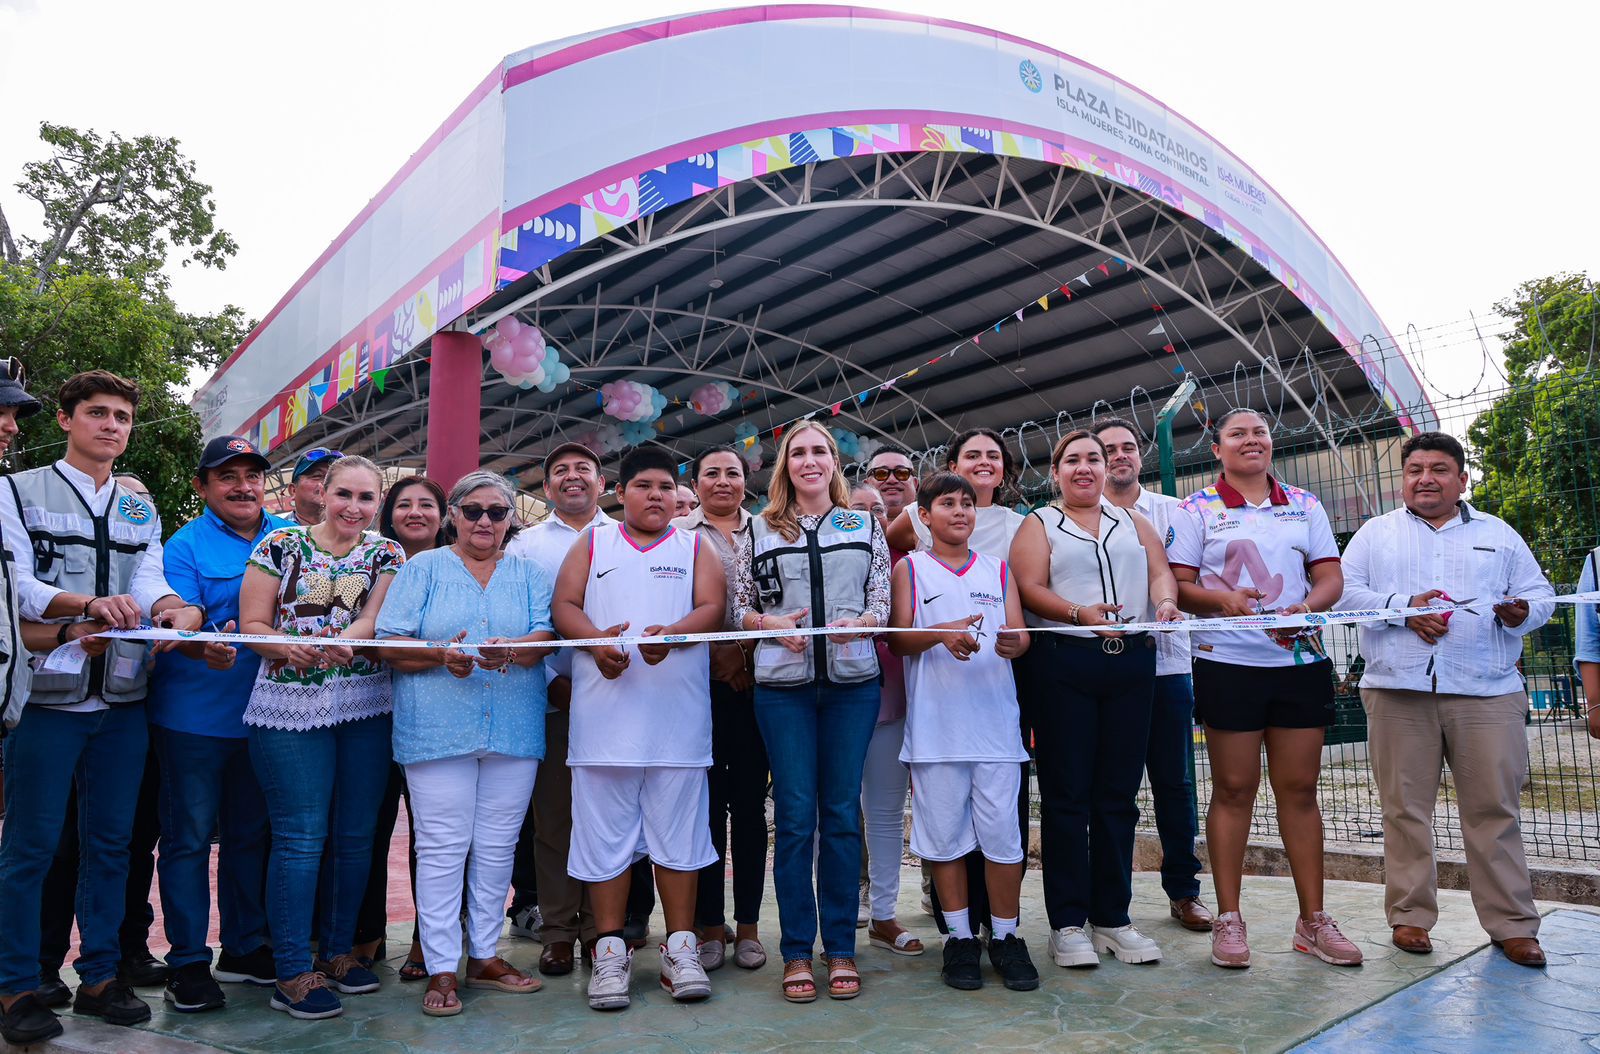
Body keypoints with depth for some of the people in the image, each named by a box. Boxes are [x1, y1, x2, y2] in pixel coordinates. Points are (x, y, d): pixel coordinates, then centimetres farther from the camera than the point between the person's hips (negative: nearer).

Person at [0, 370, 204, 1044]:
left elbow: (149, 583, 1)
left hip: (123, 699, 4)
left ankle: (99, 976, 21)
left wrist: (176, 609, -21)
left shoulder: (140, 510, 15)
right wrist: (89, 604, -28)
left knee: (111, 841, 10)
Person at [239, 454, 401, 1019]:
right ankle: (292, 973, 7)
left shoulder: (387, 554, 8)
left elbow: (375, 619, -6)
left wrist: (342, 640, -27)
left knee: (355, 836, 9)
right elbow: (252, 624, 1)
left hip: (366, 707, 3)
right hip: (291, 707, -2)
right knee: (300, 838, -3)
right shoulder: (280, 546, 3)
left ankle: (338, 950, 25)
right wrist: (291, 648, -19)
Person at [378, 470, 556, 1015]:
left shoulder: (529, 574, 13)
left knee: (497, 847, 8)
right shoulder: (422, 568, 8)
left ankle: (485, 956, 22)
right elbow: (389, 645, 0)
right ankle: (441, 969, 9)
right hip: (437, 730, -2)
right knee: (442, 848, -1)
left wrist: (512, 650, -22)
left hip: (514, 731, 2)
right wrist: (440, 656, -18)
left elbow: (546, 636, 0)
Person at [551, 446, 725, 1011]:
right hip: (604, 710, 0)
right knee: (606, 827, 3)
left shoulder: (695, 548, 13)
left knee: (678, 827, 3)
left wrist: (671, 635, -20)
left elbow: (712, 608, 0)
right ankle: (610, 949, 14)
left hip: (678, 713, 0)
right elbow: (564, 605, 6)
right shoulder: (593, 542, 15)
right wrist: (596, 641, -14)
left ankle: (680, 947, 14)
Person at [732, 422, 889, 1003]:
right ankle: (797, 951, 12)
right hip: (783, 684, 0)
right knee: (795, 815, 1)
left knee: (842, 813, 5)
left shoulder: (865, 526, 11)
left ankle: (841, 948, 16)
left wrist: (861, 623, -13)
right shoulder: (760, 530, 10)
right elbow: (740, 605, 9)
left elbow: (884, 600, 8)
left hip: (852, 682, 1)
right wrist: (773, 625, -9)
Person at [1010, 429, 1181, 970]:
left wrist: (1165, 601, -13)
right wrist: (1079, 613, -21)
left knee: (1118, 794, 6)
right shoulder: (1038, 524, 8)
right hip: (1062, 663, -3)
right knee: (1066, 794, -1)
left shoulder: (1133, 520, 20)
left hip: (1132, 662, 4)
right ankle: (1068, 922, 7)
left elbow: (1160, 570, 10)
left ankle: (1113, 917, 16)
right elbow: (1030, 590, -5)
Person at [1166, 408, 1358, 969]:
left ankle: (1313, 920, 17)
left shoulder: (1305, 505, 13)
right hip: (1228, 663, -3)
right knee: (1234, 788, 2)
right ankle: (1228, 919, 11)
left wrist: (1307, 609, -13)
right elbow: (1178, 585, -2)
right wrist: (1223, 599, -21)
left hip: (1301, 659, 3)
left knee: (1300, 787, 6)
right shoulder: (1196, 509, 4)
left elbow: (1331, 577, 8)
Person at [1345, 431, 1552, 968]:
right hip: (1399, 689, -1)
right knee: (1405, 808, 2)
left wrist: (1522, 612, -8)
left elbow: (1539, 591, 15)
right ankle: (1410, 915, 12)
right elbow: (1345, 590, 4)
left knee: (1495, 808, 0)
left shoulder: (1498, 534, 18)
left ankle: (1512, 924, 11)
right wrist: (1404, 607, -10)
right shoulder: (1376, 533, 14)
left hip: (1486, 692, 1)